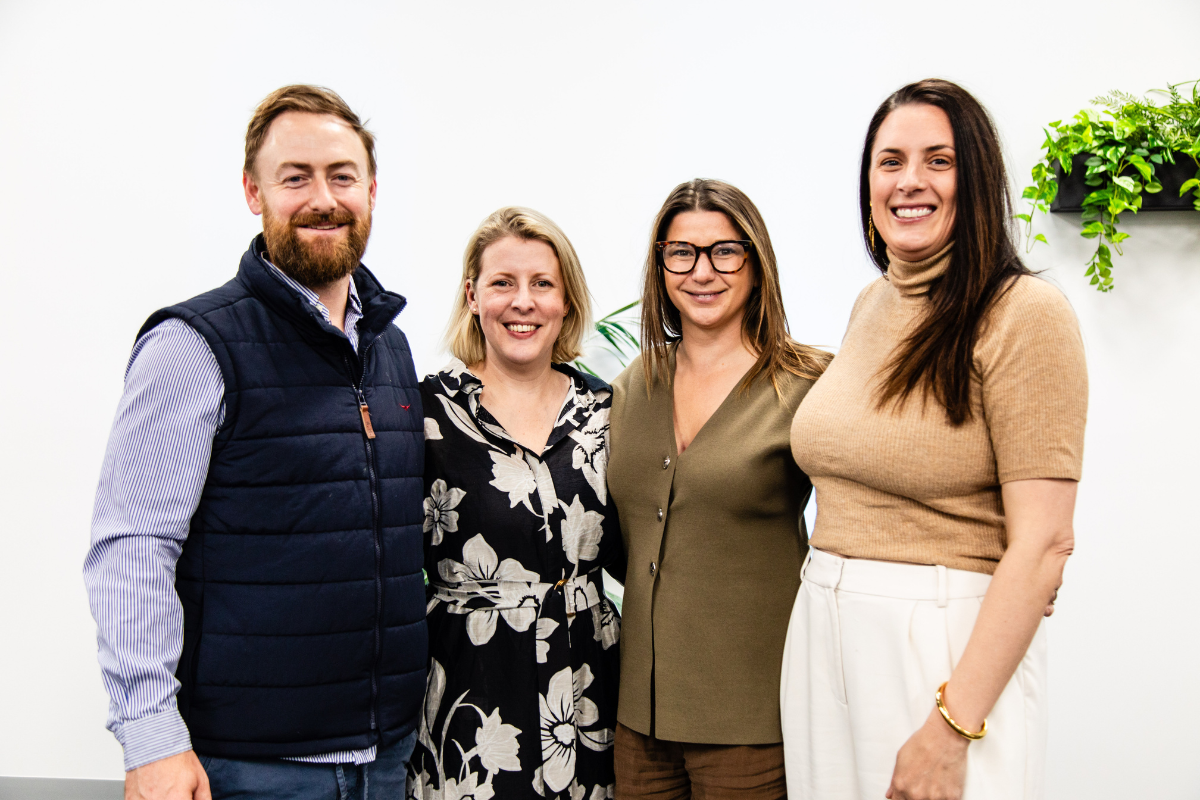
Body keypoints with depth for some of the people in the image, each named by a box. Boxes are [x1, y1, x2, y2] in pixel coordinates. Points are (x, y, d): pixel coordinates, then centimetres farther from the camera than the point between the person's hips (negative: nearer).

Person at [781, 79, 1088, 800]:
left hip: (953, 647, -6)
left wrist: (952, 726, -20)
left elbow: (1044, 543, -17)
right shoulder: (871, 308, 10)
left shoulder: (1025, 313, -12)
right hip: (824, 633, 7)